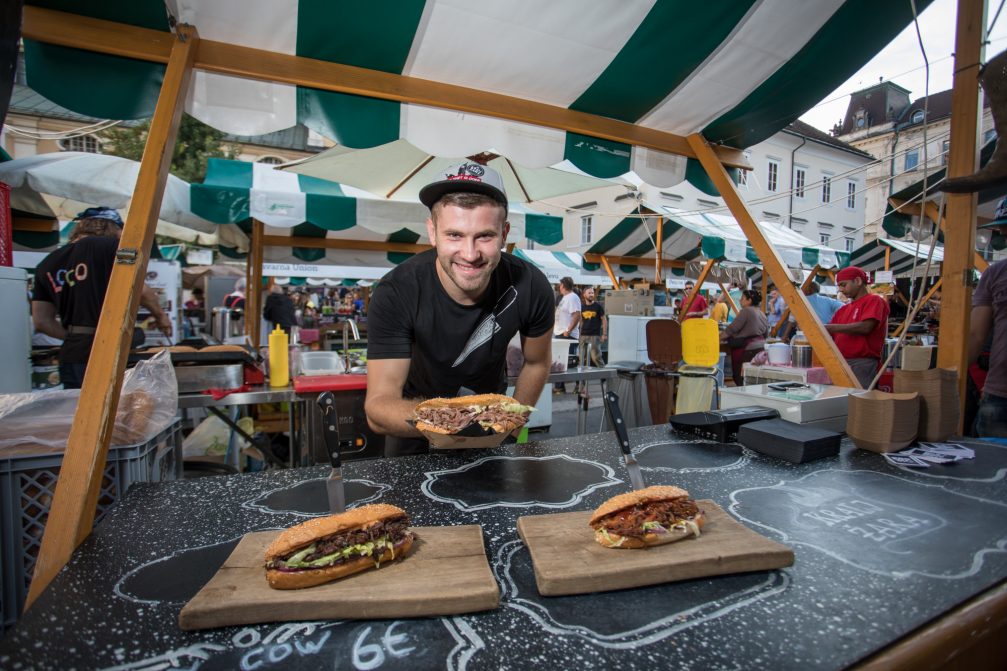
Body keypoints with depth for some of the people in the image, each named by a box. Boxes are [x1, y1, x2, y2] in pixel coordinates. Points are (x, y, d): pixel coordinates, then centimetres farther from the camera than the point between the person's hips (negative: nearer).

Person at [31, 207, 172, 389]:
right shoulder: (110, 246, -4)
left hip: (71, 356, 6)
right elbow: (138, 290, -9)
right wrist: (160, 316, 6)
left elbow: (41, 321, 12)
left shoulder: (47, 265, 15)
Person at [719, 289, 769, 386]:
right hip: (760, 346, 9)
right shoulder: (761, 313, 16)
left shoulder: (746, 311, -9)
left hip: (747, 349, -9)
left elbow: (732, 328, -13)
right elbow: (766, 333, 22)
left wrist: (719, 338, -3)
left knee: (739, 376, -6)